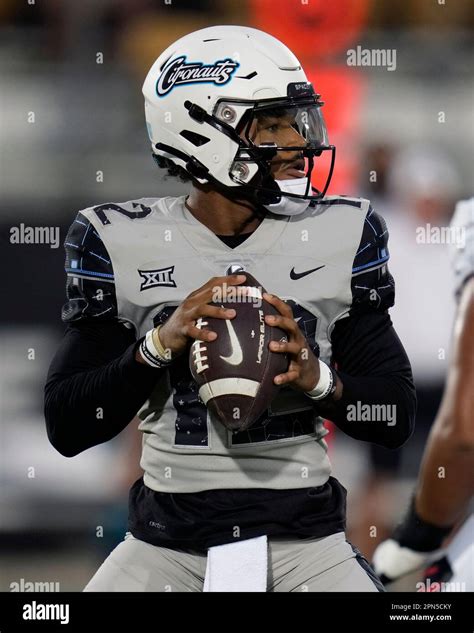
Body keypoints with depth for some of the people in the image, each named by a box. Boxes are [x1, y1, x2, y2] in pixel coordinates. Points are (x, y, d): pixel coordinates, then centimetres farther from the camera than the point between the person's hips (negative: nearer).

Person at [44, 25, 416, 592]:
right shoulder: (121, 243, -1)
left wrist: (319, 379, -16)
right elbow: (67, 428, -3)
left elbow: (397, 417, 3)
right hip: (167, 540, -1)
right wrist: (161, 343, -17)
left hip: (304, 539, 1)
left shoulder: (340, 236, 2)